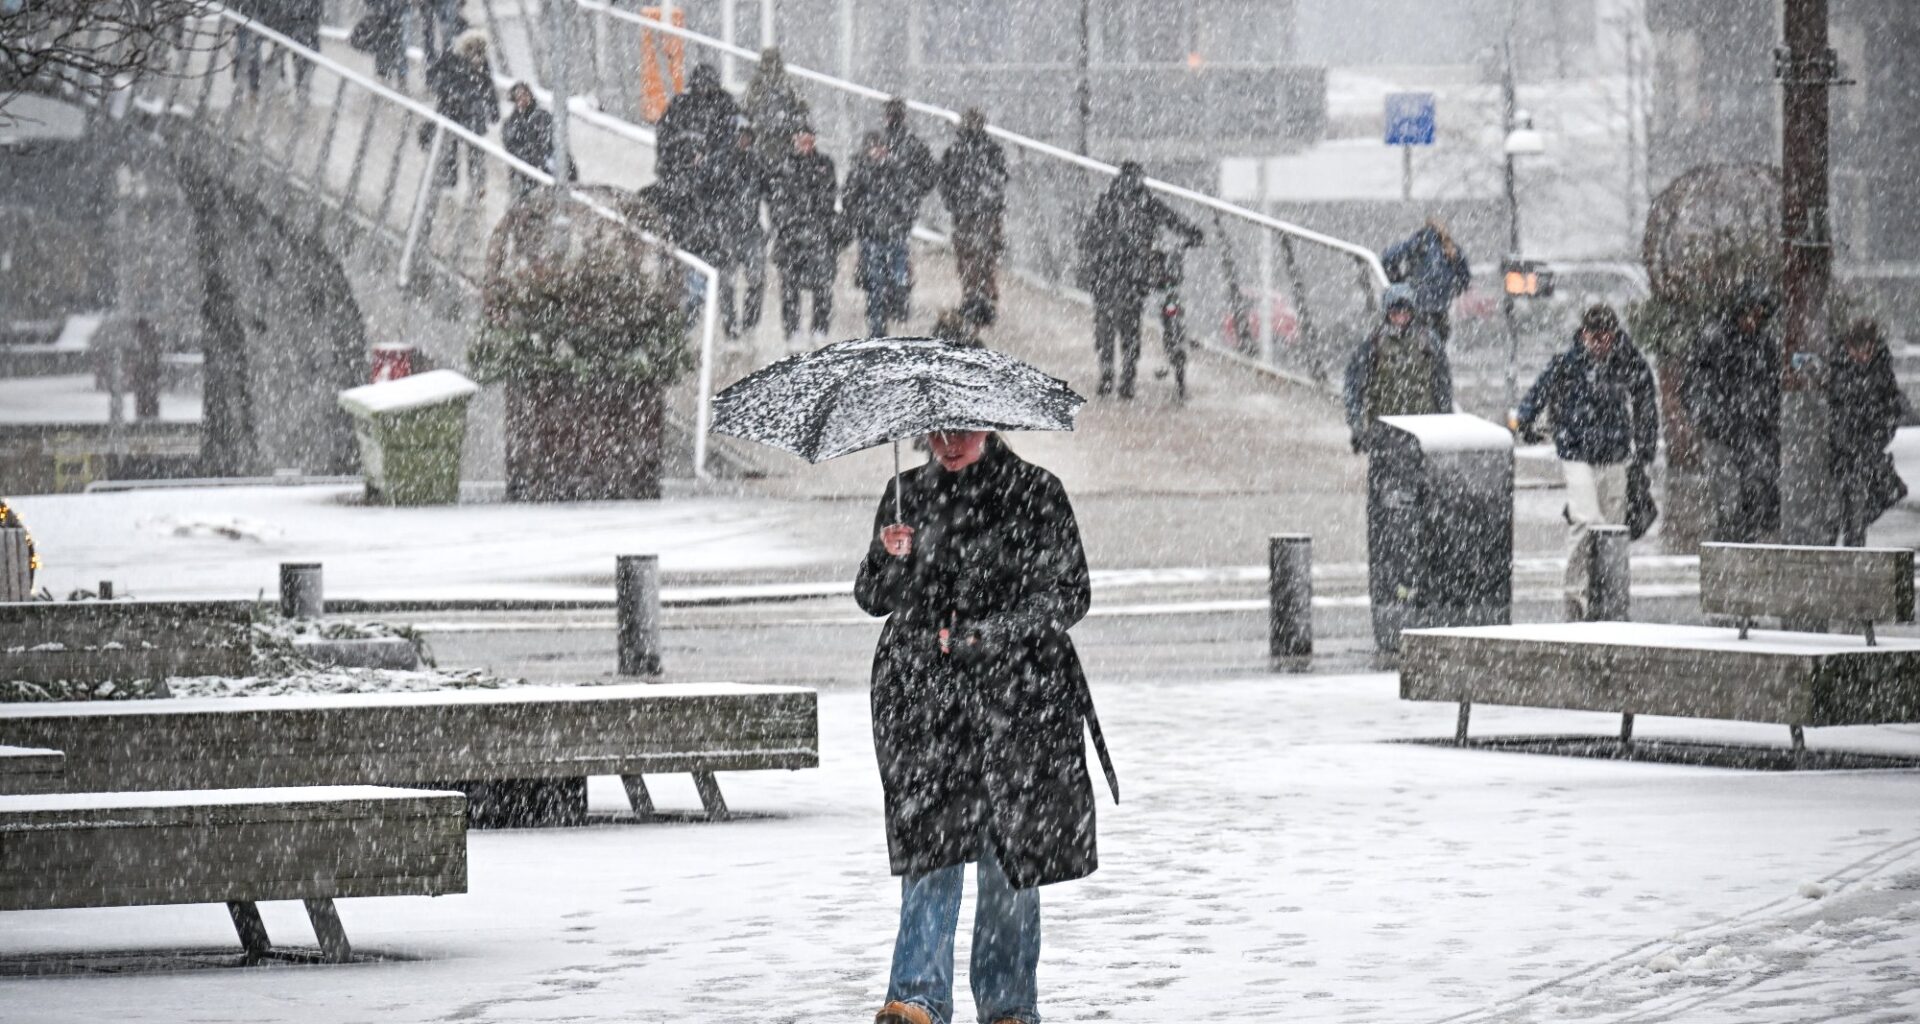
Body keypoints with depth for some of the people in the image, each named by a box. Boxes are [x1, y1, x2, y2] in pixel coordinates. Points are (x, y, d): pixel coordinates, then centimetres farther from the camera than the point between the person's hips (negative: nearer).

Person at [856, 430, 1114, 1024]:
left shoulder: (1035, 491, 2)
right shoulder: (908, 495, 12)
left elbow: (1069, 594, -3)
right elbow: (872, 598, 13)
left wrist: (987, 634, -13)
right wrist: (891, 559, -9)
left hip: (1017, 694, -2)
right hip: (921, 693, 2)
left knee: (1012, 850, 0)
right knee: (930, 844, -9)